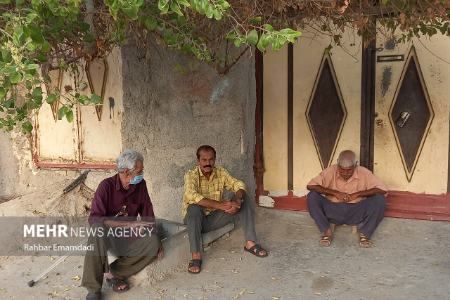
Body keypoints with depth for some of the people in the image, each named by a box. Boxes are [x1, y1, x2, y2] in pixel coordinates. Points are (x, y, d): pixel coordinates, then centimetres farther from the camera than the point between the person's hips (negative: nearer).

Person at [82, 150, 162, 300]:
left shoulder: (140, 185, -2)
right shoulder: (107, 186, -16)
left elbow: (147, 214, 6)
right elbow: (94, 219, -26)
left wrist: (155, 238, -2)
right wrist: (129, 224, -33)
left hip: (130, 238, 4)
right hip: (108, 237, -3)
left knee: (153, 243, -24)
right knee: (98, 232, -36)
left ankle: (115, 273, -12)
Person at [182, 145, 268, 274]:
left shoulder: (221, 172, -1)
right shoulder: (191, 175, -16)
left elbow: (238, 184, -9)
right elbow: (191, 196, -34)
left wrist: (237, 201, -32)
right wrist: (220, 205, -41)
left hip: (215, 217, 5)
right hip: (196, 219, -4)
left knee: (244, 198, -10)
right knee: (193, 207, -39)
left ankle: (250, 243, -14)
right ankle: (196, 256, -37)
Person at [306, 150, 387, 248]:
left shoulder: (364, 173, -8)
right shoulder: (331, 171, -9)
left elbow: (382, 190, -14)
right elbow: (310, 186, -15)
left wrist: (357, 194, -21)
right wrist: (335, 193, -21)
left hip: (357, 213, 0)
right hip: (333, 212, 0)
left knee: (379, 199, -24)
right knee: (312, 197, -23)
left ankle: (365, 233, -13)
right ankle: (327, 231, -15)